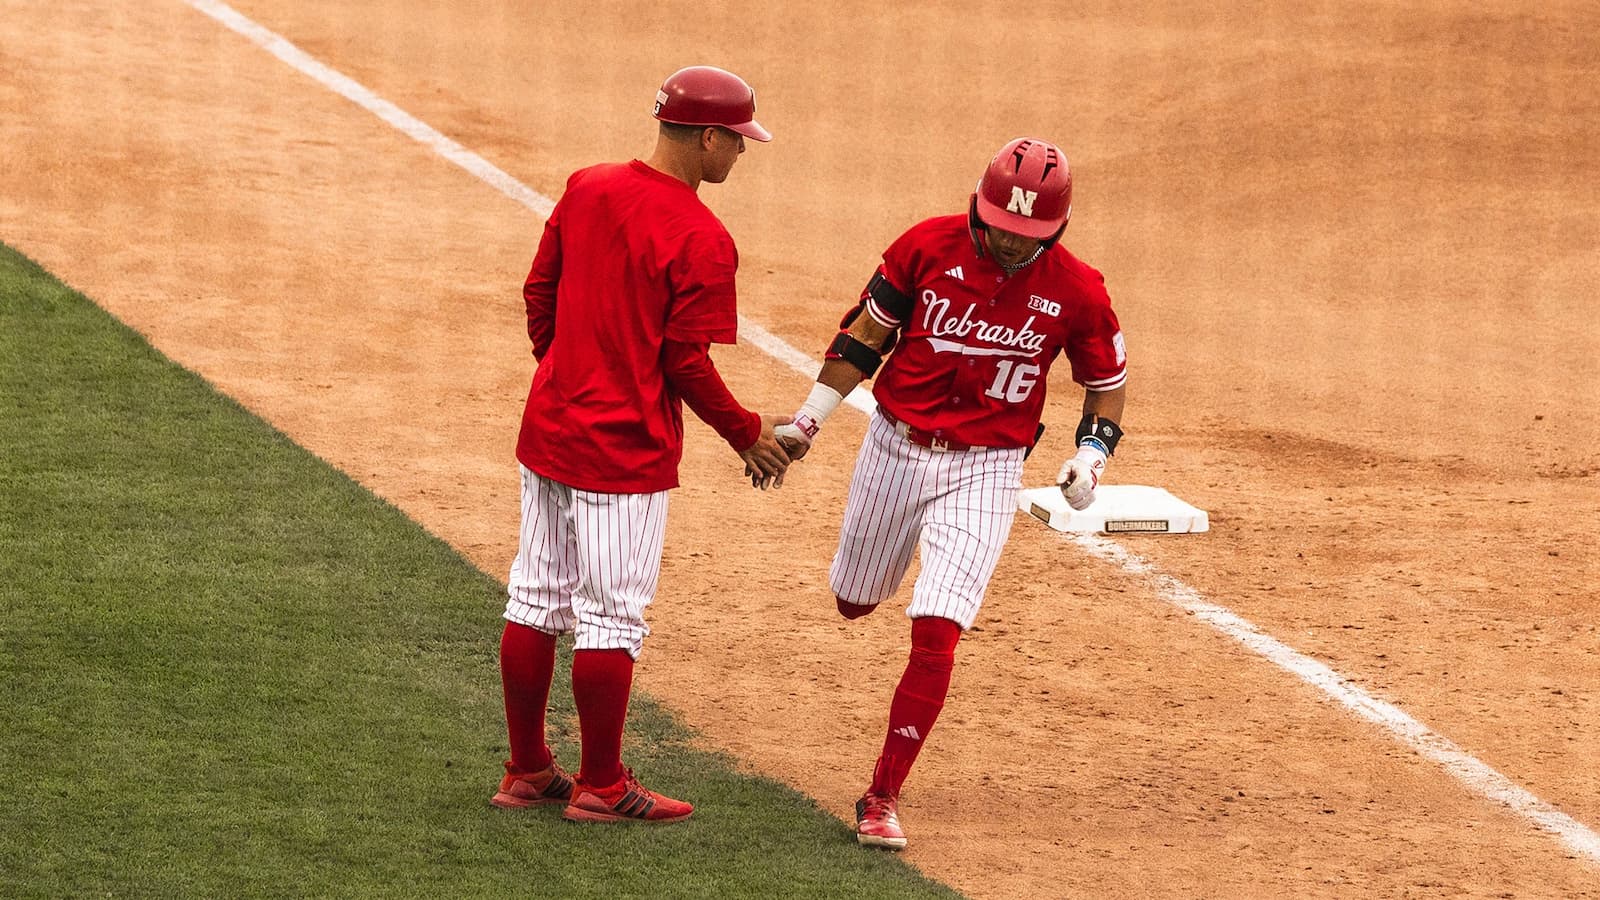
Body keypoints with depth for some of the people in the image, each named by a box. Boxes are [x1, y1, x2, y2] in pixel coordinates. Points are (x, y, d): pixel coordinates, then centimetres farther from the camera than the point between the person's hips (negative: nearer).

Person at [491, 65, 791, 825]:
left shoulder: (585, 190, 3)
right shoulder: (702, 240, -18)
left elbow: (539, 291, 11)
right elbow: (688, 365, -17)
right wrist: (749, 436, -2)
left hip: (548, 428, 7)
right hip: (626, 449, -7)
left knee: (537, 601, 14)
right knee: (611, 617, 3)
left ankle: (527, 772, 24)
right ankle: (599, 786, 11)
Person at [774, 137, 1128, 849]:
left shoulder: (1076, 291, -12)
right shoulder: (929, 248, -12)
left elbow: (1107, 382, 4)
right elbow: (865, 335, 1)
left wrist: (1091, 456, -13)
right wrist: (808, 420, 1)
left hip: (983, 471, -2)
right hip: (895, 446, 2)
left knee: (935, 636, -14)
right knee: (854, 601, 21)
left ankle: (882, 799, -5)